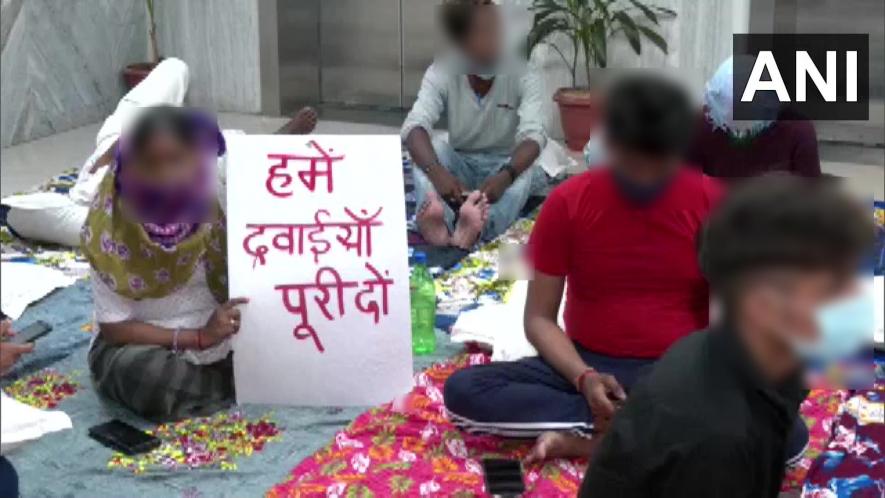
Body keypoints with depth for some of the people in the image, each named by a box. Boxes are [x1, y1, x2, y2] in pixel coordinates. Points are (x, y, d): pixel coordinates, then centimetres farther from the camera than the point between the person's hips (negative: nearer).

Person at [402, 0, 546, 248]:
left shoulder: (523, 76, -17)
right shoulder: (441, 73, -14)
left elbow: (533, 136, -30)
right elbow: (415, 126, -28)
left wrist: (505, 175, -51)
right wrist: (437, 171, -49)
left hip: (504, 166, -1)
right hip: (460, 165, 1)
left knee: (526, 168, -34)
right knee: (432, 147, -29)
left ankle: (479, 227, -62)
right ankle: (440, 223, -56)